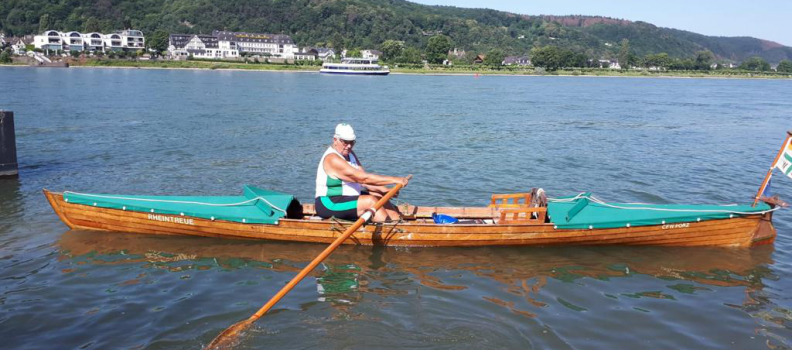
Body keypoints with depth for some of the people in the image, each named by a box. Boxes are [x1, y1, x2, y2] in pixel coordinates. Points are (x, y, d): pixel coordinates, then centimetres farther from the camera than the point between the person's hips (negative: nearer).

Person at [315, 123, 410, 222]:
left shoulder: (350, 154, 11)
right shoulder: (332, 159, -20)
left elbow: (363, 181, 2)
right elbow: (363, 178, -26)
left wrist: (384, 190, -15)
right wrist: (394, 180, -26)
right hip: (329, 203, -9)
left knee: (380, 198, -3)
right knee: (370, 201, -23)